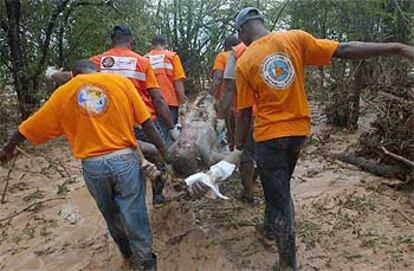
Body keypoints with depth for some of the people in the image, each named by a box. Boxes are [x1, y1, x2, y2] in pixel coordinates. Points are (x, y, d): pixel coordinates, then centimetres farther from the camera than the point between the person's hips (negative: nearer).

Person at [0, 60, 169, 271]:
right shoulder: (120, 81, 3)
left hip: (92, 166, 2)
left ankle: (129, 254, 43)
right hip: (124, 158, -2)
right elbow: (147, 122, -2)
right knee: (134, 214, 12)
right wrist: (165, 155, 4)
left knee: (111, 215, 24)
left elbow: (30, 127, 16)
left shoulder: (63, 93, 7)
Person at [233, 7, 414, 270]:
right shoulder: (295, 38, -3)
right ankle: (272, 225, 50)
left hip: (269, 135, -4)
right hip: (299, 130, 4)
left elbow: (245, 114, -6)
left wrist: (239, 148, 8)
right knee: (281, 189, 27)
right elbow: (345, 50, -8)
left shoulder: (244, 63, -8)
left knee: (279, 199, 4)